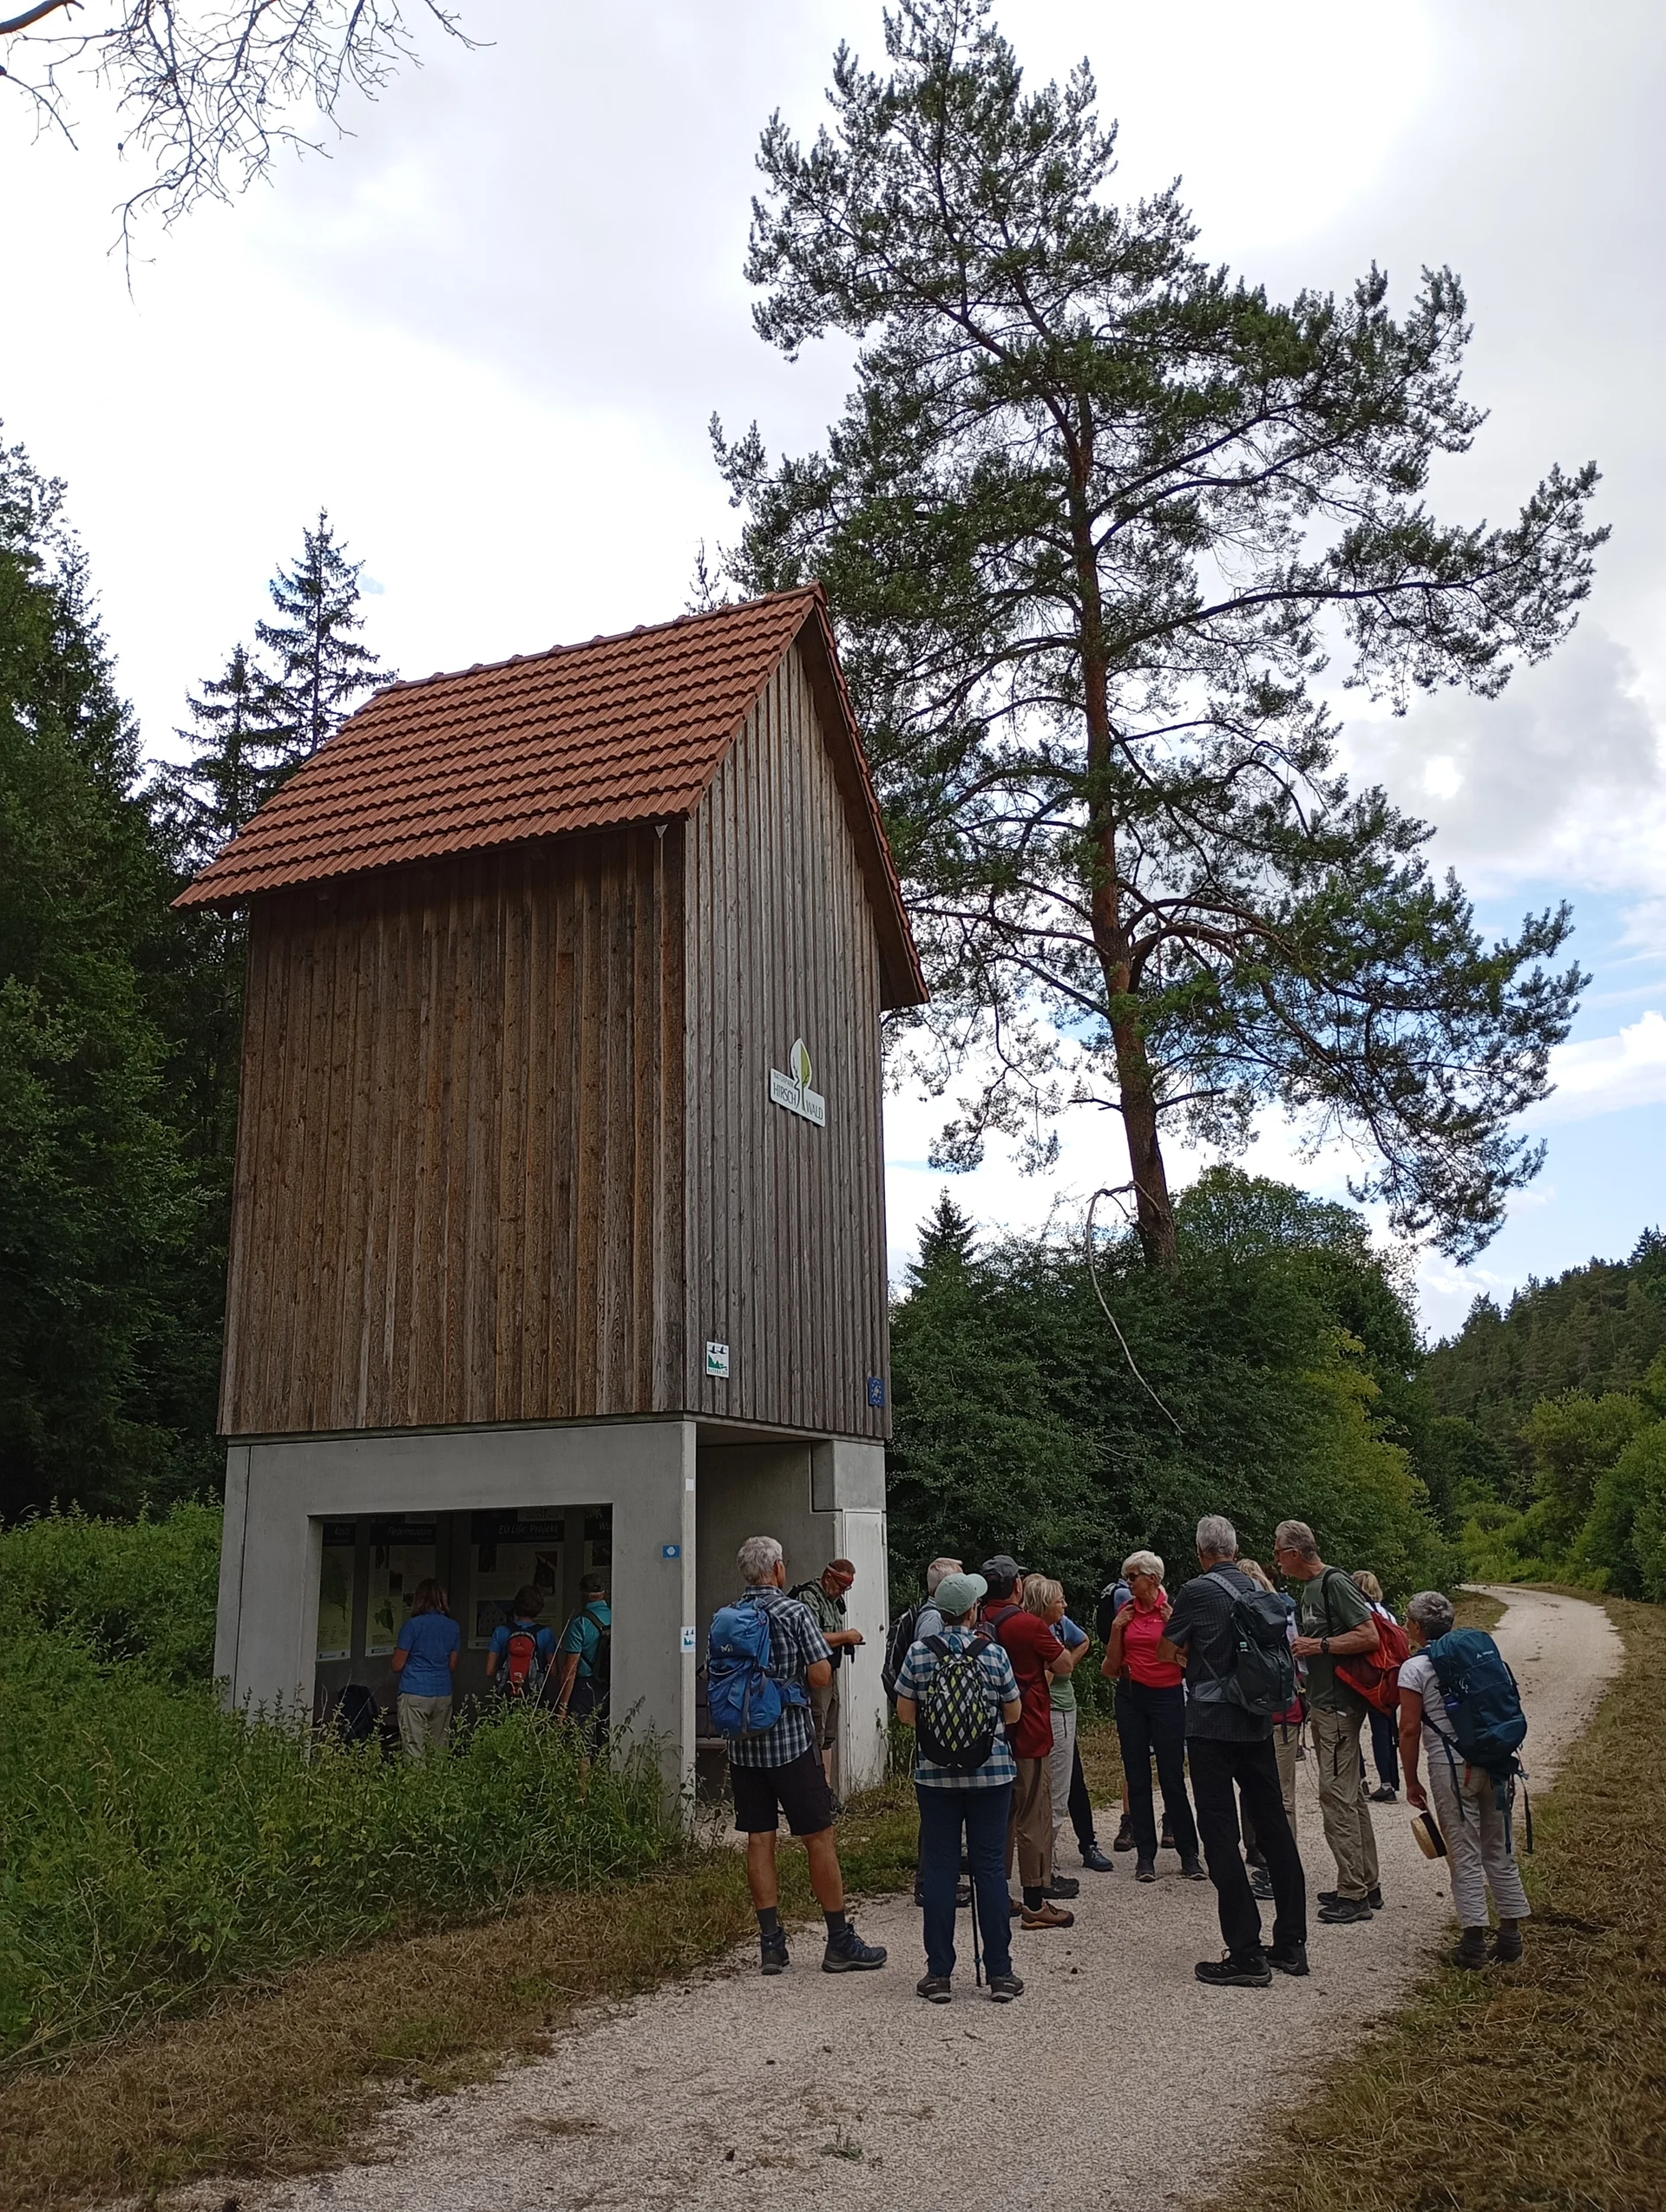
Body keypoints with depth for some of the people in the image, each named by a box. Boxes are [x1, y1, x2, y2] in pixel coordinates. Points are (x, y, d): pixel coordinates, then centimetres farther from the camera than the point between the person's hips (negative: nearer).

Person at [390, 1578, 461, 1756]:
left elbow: (397, 1665, -3)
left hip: (415, 1694, -4)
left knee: (415, 1751, -3)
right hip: (443, 1694, 4)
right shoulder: (453, 1628, 7)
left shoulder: (413, 1625, -6)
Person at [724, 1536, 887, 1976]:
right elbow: (821, 1676, -12)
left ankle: (771, 1942, 11)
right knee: (820, 1838, 4)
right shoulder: (793, 1612, -9)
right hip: (791, 1740, -5)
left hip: (743, 1745, 5)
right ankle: (840, 1942, 9)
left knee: (759, 1839, 9)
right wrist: (794, 1680, 7)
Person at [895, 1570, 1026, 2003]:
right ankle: (1000, 1974, 11)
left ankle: (939, 1975, 10)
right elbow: (1014, 1713, 3)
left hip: (935, 1772, 1)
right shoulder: (994, 1652, -6)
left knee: (939, 1869, 7)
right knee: (991, 1869, 6)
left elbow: (905, 1714, 1)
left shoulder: (919, 1652, -5)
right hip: (992, 1771, -1)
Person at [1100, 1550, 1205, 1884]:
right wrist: (1116, 1629, -2)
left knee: (1173, 1776, -3)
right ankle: (1145, 1855, 13)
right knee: (1136, 1777, 6)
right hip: (1130, 1696, 4)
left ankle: (1189, 1853, 9)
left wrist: (1174, 1625, -18)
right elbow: (1113, 1663, 10)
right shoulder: (1126, 1611, 7)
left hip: (1166, 1696, -4)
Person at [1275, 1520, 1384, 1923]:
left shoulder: (1336, 1583, -15)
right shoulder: (1306, 1589, 15)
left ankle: (1352, 1894, -2)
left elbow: (1369, 1637, -21)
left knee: (1337, 1795, -7)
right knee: (1351, 1794, 15)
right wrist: (1297, 1651, 11)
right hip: (1324, 1703, 10)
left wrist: (1319, 1646, -19)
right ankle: (1367, 1885, 23)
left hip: (1339, 1704, -10)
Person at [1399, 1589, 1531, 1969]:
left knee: (1465, 1855, 1)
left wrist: (1411, 1781, 1)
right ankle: (1510, 1935, 18)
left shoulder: (1414, 1668, -6)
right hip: (1495, 1762, 5)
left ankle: (1474, 1941, 1)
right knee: (1499, 1851, 14)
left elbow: (1410, 1729, -8)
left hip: (1452, 1768, -5)